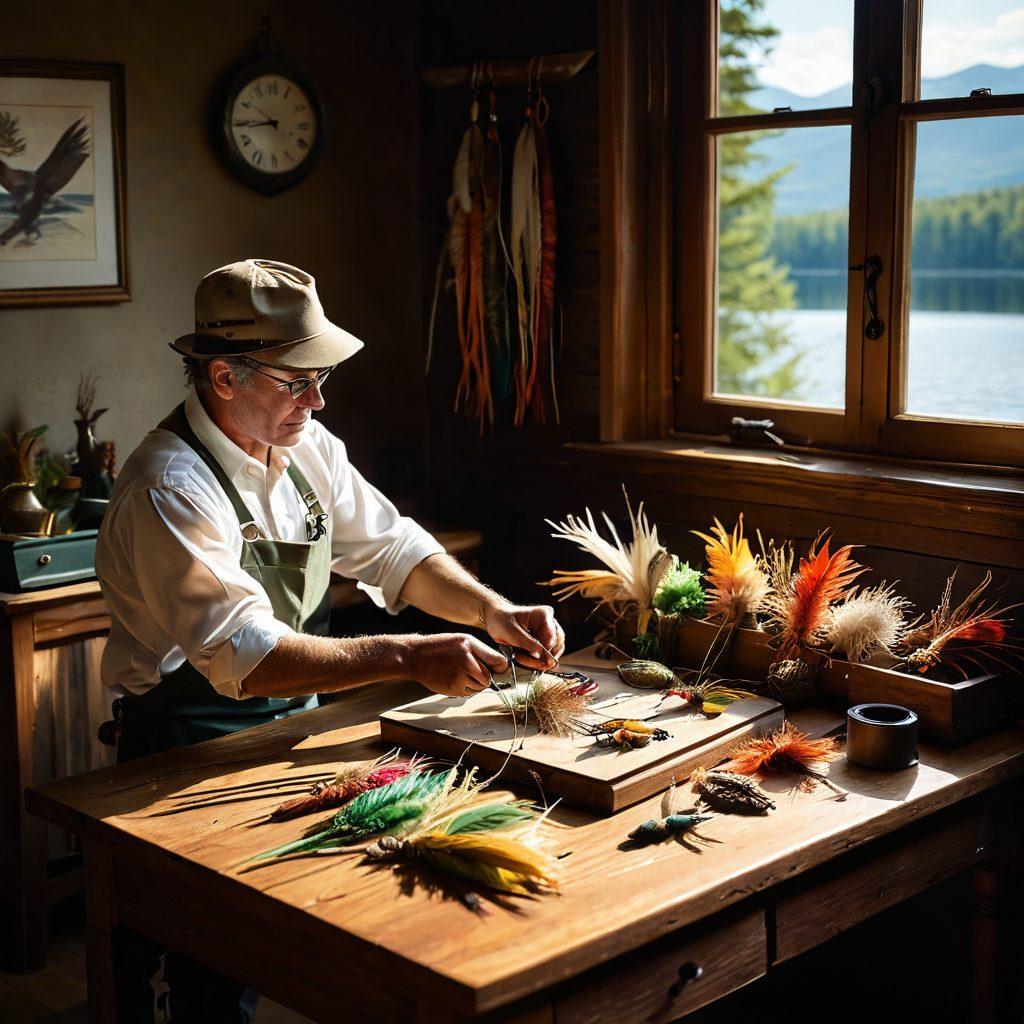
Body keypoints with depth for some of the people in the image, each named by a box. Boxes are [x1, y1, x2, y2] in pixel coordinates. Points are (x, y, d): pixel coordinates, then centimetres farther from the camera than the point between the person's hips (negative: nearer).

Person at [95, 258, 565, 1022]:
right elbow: (247, 659, -30)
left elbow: (392, 549, 9)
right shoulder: (170, 491, -22)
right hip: (195, 751, -7)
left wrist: (491, 610, -8)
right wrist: (407, 658, -33)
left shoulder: (305, 445, 3)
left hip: (296, 719, 7)